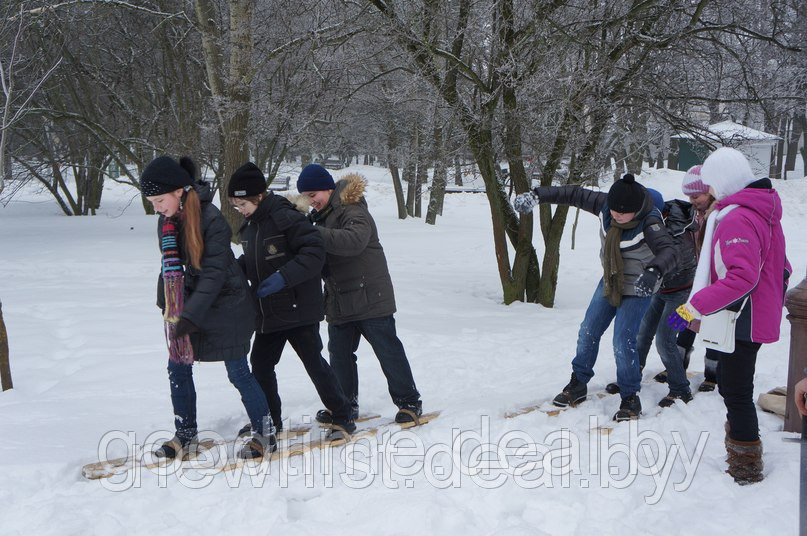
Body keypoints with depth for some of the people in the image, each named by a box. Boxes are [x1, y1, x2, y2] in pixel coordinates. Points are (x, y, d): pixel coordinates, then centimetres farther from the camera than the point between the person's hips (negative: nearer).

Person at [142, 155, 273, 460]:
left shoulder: (211, 219, -22)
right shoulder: (167, 221, 2)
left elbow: (214, 272, -23)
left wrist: (189, 315, -28)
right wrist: (167, 306, 13)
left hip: (225, 304, -7)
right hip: (189, 304, 7)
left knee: (238, 372, -2)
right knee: (178, 367, 6)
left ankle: (265, 434, 13)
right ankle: (185, 435, 21)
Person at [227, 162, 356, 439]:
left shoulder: (285, 217, -19)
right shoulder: (250, 224, 8)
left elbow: (315, 252, -24)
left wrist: (284, 276, -31)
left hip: (299, 308, -8)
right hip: (268, 312, 8)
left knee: (314, 362, -1)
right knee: (260, 363, 12)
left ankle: (343, 417, 13)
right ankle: (269, 419, 28)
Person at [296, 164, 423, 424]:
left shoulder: (352, 211, -16)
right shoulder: (321, 214, 13)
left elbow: (354, 240, -38)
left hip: (369, 297, -8)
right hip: (339, 301, 9)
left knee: (388, 350, 0)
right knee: (339, 354, 12)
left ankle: (409, 402, 11)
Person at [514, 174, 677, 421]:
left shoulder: (649, 222, -32)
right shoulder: (605, 205, -16)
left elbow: (668, 251, -45)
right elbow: (575, 194, -6)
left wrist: (653, 271, -66)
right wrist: (537, 194, -12)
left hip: (637, 289, -7)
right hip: (609, 282, 7)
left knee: (623, 342, -14)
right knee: (588, 332, 12)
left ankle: (630, 398, 4)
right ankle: (578, 384, 30)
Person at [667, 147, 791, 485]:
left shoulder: (737, 219, -22)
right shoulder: (763, 212, 10)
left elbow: (742, 277, -33)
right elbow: (779, 267, 19)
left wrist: (695, 306, -32)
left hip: (739, 323, -10)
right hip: (759, 316, 10)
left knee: (736, 394, 2)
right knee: (731, 389, 22)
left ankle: (746, 469, 13)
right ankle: (740, 457, 35)